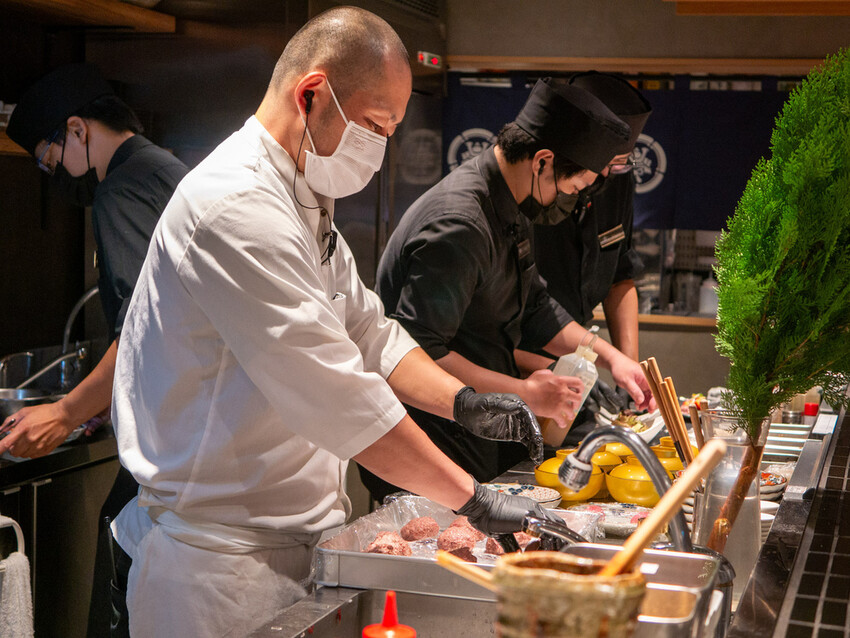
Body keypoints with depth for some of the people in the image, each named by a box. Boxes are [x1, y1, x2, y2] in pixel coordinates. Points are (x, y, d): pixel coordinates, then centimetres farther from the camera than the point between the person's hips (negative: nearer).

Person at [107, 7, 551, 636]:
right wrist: (475, 500, -22)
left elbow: (369, 333, 16)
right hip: (219, 564, -9)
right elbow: (336, 394, -27)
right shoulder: (234, 209, -22)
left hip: (292, 541, 9)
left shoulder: (303, 203, 13)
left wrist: (462, 401, -1)